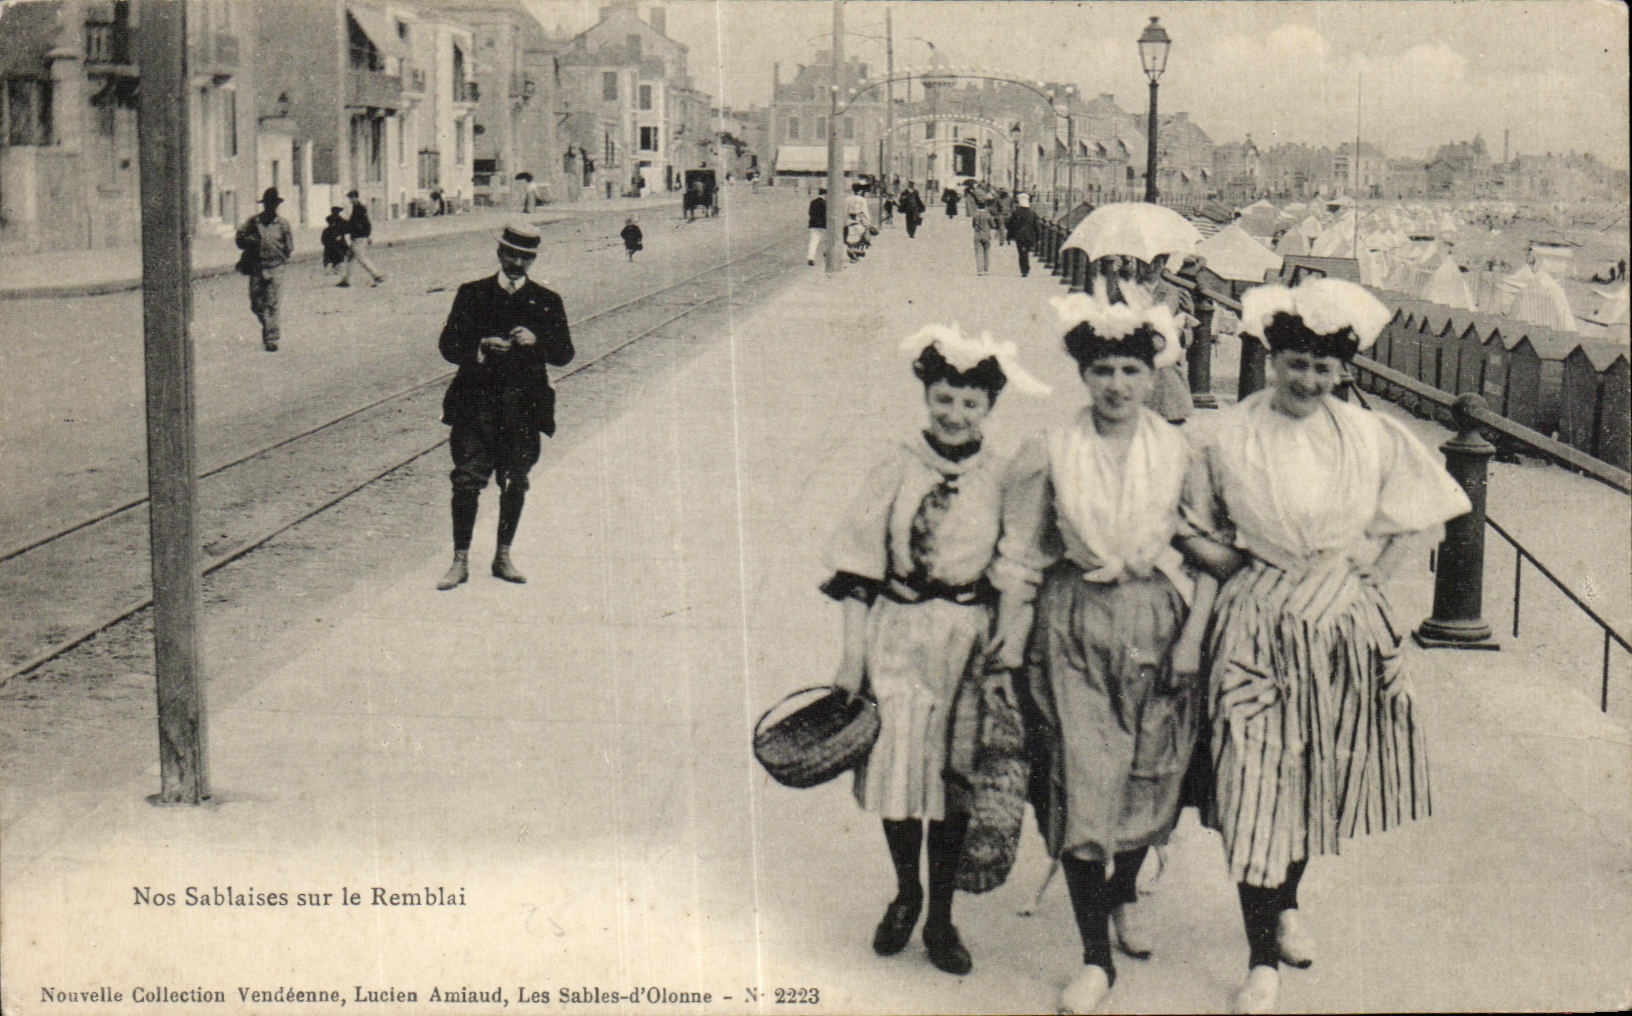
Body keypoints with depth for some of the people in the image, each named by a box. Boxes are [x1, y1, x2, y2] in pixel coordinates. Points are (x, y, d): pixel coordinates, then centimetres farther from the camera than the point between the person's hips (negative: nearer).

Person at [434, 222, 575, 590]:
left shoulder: (547, 302, 7)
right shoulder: (472, 294, 7)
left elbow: (565, 353, 2)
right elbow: (448, 345, 3)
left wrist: (536, 342, -18)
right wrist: (480, 347, -17)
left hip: (523, 406, 1)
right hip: (476, 402, -1)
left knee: (514, 483, 7)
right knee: (468, 479, -6)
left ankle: (503, 557, 20)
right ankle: (460, 560, 2)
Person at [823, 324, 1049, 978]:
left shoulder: (1000, 474, -1)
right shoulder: (898, 466, -3)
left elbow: (1012, 561, 4)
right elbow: (858, 559, -1)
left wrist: (1009, 624, -12)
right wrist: (853, 650, -3)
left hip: (969, 633, 1)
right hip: (900, 629, -1)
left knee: (955, 772, 7)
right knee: (897, 764, -3)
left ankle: (941, 917, 22)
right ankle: (905, 892, 25)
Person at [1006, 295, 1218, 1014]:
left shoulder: (1178, 451, -3)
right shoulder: (1051, 453, -4)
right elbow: (1024, 552, 2)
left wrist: (1193, 633, -3)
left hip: (1157, 623, 1)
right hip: (1075, 628, -1)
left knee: (1147, 777, 13)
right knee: (1081, 784, -7)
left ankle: (1125, 897, 42)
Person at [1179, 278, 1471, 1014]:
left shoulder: (1371, 437, -1)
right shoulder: (1231, 436, -6)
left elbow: (1408, 518, 12)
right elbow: (1192, 532, 3)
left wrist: (1370, 574, 2)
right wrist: (1244, 571, -9)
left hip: (1346, 627, 3)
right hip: (1258, 629, -3)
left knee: (1320, 777, 17)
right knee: (1256, 787, -6)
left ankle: (1286, 903, 43)